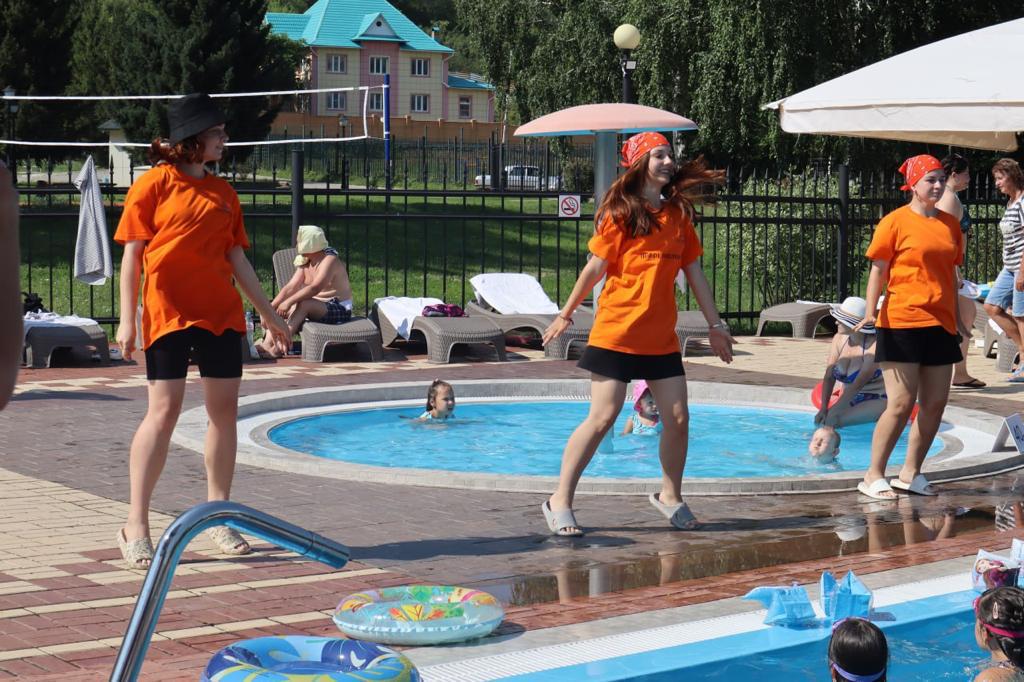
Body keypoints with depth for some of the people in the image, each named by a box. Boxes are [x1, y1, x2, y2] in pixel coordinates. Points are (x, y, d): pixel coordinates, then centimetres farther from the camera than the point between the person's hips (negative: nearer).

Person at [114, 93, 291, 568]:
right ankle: (135, 526, -5)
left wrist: (269, 314, 17)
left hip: (222, 314, 6)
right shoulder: (154, 183, -1)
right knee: (164, 410, -11)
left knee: (225, 410, 5)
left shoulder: (223, 192, 15)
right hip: (169, 312, -6)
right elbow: (133, 254, -4)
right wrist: (127, 319, -10)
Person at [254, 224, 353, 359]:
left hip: (339, 311, -9)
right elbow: (290, 287, 3)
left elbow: (315, 288, -32)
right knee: (278, 309, -4)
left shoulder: (329, 260, -18)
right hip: (319, 308, 9)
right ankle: (267, 344, -24)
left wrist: (289, 302, -37)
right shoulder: (305, 263, 8)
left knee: (303, 304, -33)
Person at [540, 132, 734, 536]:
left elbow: (694, 272, 15)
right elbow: (595, 267, -3)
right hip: (616, 332, -5)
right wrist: (566, 315, 2)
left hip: (661, 338, 6)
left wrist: (715, 325, 17)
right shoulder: (621, 211, -6)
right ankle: (560, 502, 0)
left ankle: (669, 496, 25)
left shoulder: (678, 213, 10)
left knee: (678, 419, 4)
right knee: (602, 417, -9)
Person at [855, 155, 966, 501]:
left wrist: (958, 319, 18)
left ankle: (910, 472, 18)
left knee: (935, 403, 6)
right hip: (902, 323, -6)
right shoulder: (896, 222, -4)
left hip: (940, 325, 6)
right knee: (901, 403, -8)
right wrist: (870, 313, -14)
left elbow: (951, 274, 19)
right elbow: (878, 270, -5)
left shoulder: (950, 224, 12)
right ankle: (874, 475, 2)